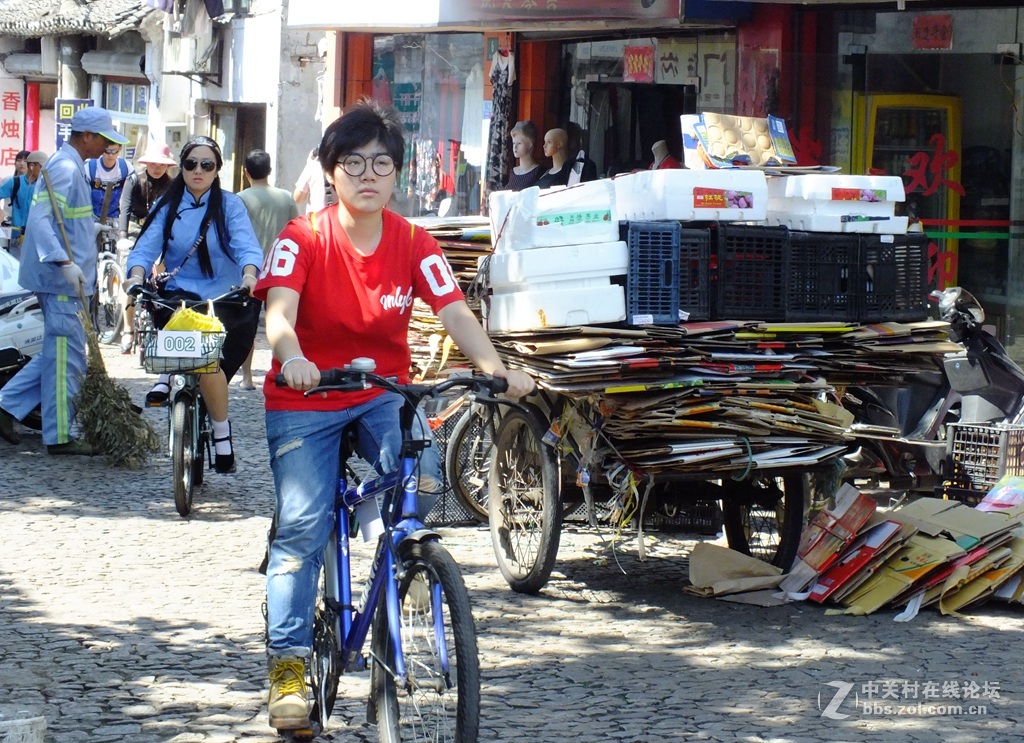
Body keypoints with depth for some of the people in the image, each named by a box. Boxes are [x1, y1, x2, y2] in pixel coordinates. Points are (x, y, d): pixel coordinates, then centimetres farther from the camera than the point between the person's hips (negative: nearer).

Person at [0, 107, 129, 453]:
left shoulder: (72, 166, 16)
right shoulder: (65, 168, -16)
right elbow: (40, 219, -27)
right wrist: (65, 262, -34)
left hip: (65, 279, 10)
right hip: (62, 281, -10)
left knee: (58, 353, 15)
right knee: (66, 356, -4)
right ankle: (59, 437, 3)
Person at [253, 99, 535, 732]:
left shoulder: (414, 245, -7)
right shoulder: (304, 239, -13)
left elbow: (456, 313, -18)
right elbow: (280, 311, -28)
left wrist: (497, 368, -37)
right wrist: (294, 359, -50)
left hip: (383, 394, 2)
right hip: (306, 398, -2)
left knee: (424, 477, -26)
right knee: (302, 525, -14)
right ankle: (289, 663, -3)